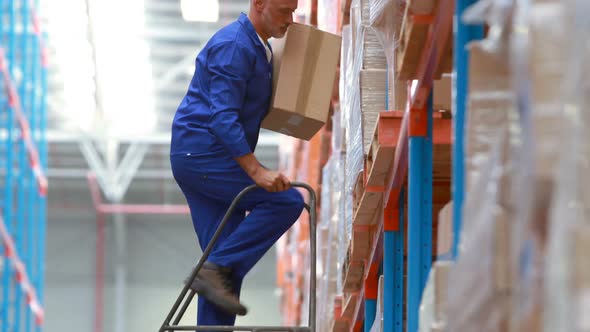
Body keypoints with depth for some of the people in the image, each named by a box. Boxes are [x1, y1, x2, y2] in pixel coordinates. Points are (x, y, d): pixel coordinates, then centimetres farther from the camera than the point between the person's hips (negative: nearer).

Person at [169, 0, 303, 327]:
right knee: (285, 200, -16)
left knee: (230, 262, 5)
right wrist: (256, 171, -30)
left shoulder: (259, 47, 17)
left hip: (201, 159, 10)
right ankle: (214, 271, -14)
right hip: (202, 154, -10)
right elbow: (223, 117, -24)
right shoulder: (233, 46, -15)